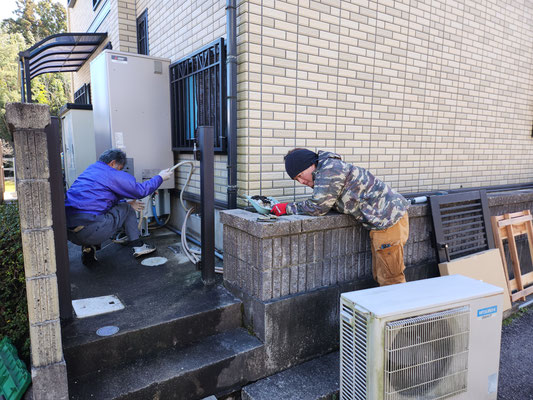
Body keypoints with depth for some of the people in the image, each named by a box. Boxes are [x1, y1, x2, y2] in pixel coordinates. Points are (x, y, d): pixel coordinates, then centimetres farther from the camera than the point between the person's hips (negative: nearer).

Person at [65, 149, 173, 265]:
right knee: (126, 209, 12)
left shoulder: (91, 169, 22)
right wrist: (160, 177, 17)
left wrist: (126, 202, 38)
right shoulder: (112, 175, -4)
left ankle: (88, 247, 15)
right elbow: (141, 190, 2)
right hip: (90, 231, -8)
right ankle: (138, 246, 17)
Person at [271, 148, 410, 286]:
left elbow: (318, 207, -19)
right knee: (380, 275, 16)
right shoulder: (325, 169, 14)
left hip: (389, 218, -10)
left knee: (391, 278, -3)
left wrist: (288, 208, -8)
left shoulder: (329, 169, -18)